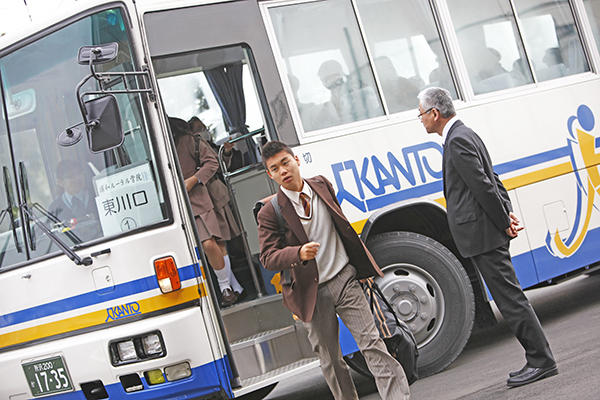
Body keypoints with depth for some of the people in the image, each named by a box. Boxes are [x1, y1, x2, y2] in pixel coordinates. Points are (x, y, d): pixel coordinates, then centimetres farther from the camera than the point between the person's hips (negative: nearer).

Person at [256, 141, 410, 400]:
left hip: (344, 279, 2)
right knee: (330, 361, 9)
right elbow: (268, 257, -11)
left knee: (372, 344, -3)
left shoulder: (321, 185, 4)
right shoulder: (270, 213, -8)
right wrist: (299, 253, -31)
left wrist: (364, 264, 23)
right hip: (312, 294, -2)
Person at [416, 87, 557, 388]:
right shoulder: (463, 135, 18)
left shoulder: (458, 140, -15)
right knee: (508, 298, 12)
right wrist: (508, 212, 9)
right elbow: (492, 181, 19)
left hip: (484, 235, -10)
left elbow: (484, 186, -18)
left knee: (510, 297, -5)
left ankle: (541, 361, 0)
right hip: (485, 234, 10)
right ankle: (539, 360, 16)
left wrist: (504, 223, -11)